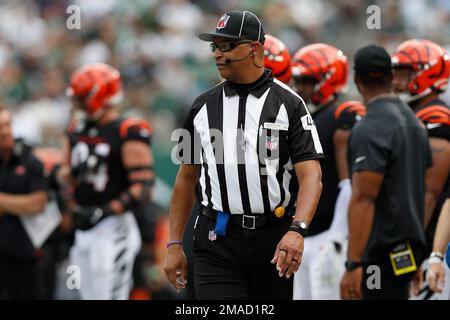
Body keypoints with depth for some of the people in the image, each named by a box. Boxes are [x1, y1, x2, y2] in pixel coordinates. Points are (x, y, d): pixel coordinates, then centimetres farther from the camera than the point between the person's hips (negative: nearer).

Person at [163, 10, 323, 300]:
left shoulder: (288, 104, -1)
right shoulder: (204, 107, 10)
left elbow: (311, 176, -10)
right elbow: (187, 179, 15)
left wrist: (297, 230, -27)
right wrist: (175, 245, 9)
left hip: (273, 237, -2)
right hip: (216, 242, 2)